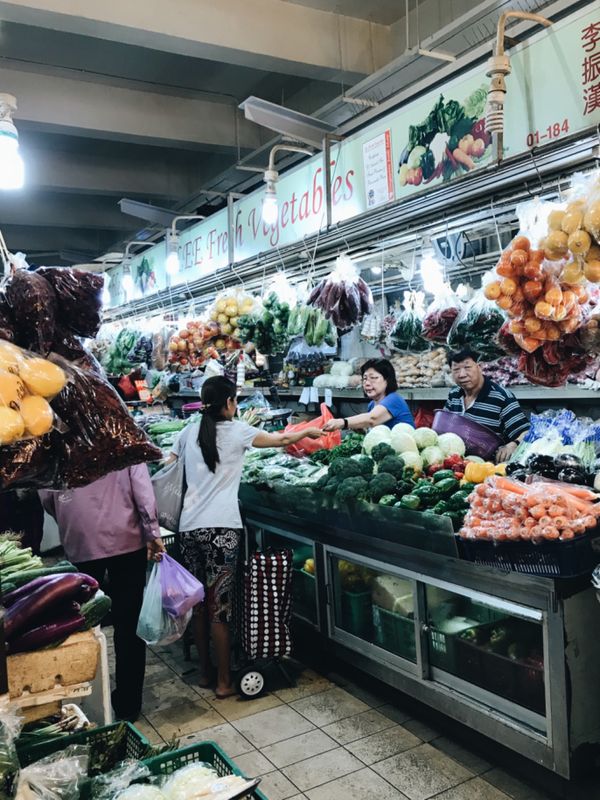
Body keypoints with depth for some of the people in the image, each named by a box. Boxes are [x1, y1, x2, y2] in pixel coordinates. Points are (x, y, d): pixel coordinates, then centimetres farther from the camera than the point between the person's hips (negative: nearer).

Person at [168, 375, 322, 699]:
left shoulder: (190, 432, 10)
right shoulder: (236, 431, -2)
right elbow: (282, 439, 7)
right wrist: (309, 431, 24)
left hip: (189, 527, 5)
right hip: (221, 528, -5)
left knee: (199, 604, 14)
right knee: (219, 605, 2)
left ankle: (204, 672, 28)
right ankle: (224, 682, 13)